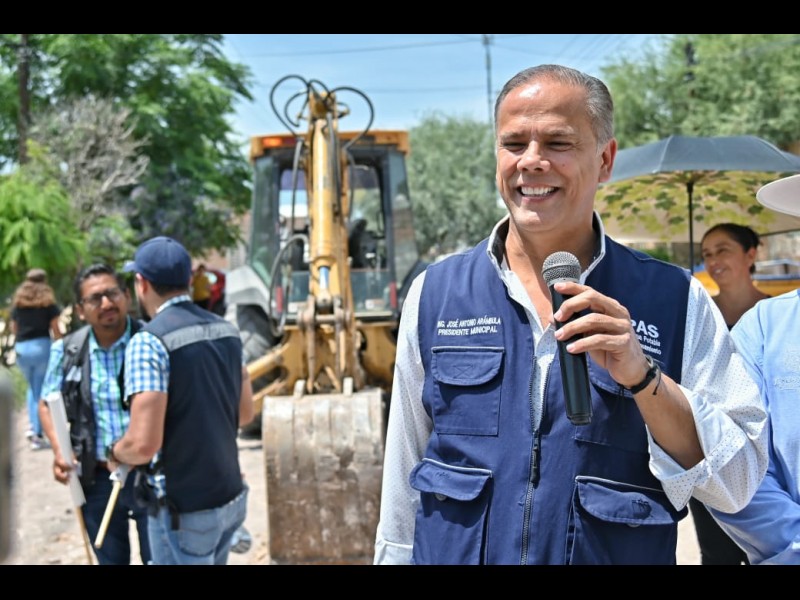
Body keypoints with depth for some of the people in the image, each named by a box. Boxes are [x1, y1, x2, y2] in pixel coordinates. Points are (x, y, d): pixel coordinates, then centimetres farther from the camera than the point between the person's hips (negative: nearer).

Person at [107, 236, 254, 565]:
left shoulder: (149, 341, -19)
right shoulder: (226, 330, 3)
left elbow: (144, 444, -24)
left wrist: (115, 453, -3)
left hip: (185, 510, -7)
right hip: (232, 496, 7)